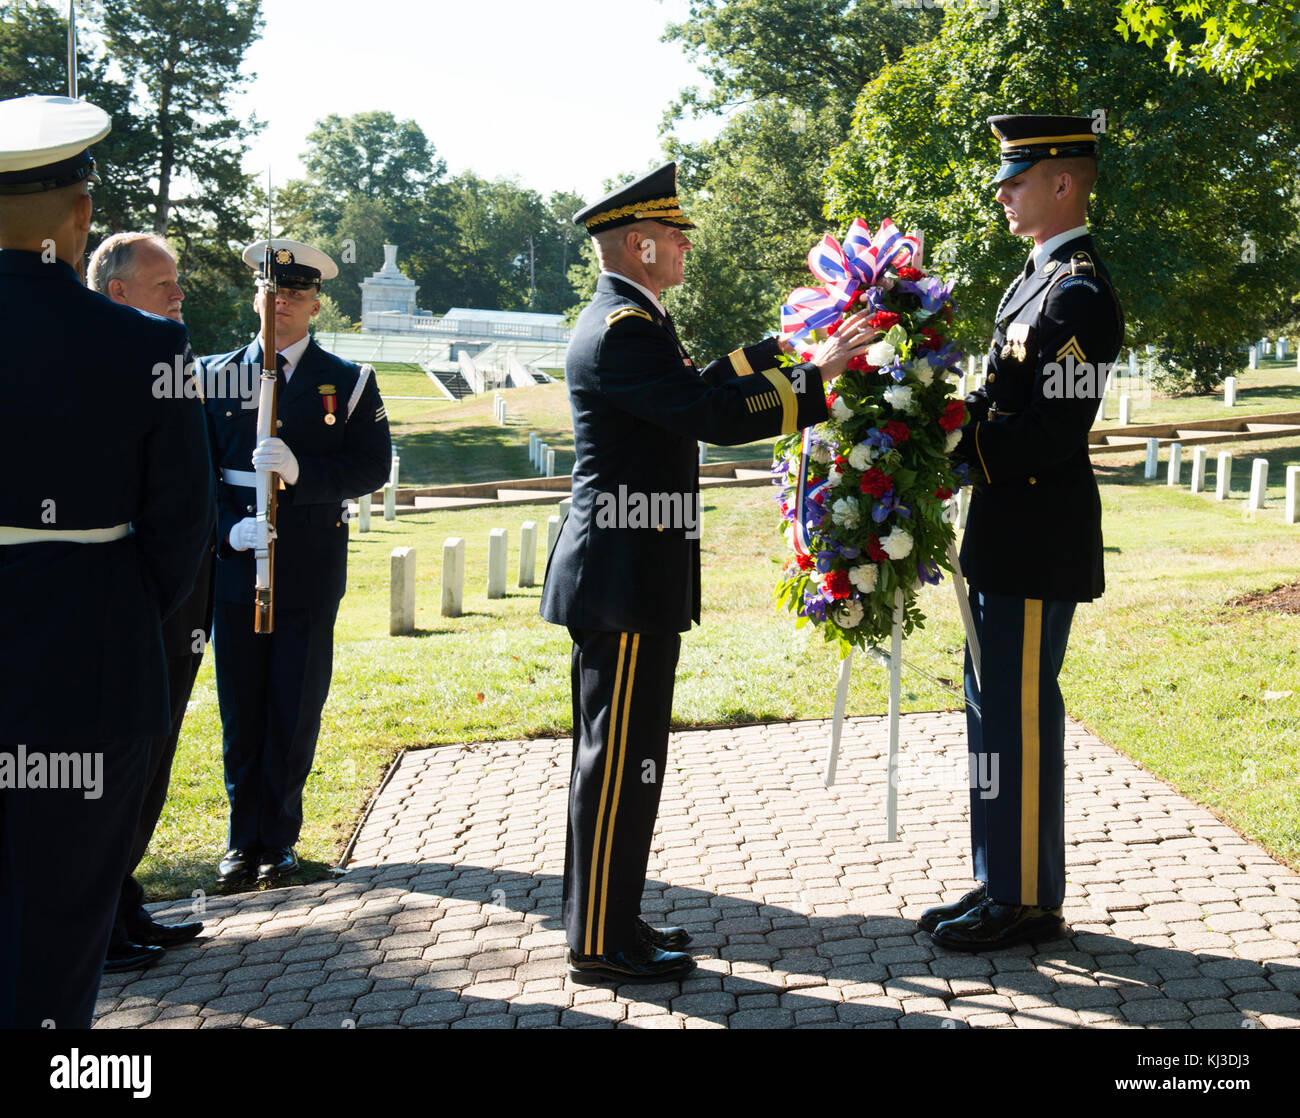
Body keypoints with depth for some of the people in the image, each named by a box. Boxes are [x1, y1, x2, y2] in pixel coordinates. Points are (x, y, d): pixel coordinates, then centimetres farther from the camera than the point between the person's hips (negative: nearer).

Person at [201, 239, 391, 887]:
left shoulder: (349, 382, 6)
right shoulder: (216, 376, 9)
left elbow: (374, 468, -3)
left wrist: (302, 472, -20)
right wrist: (229, 528, -13)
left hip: (311, 571, -1)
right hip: (234, 562, 1)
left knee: (295, 711, 4)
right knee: (240, 709, 5)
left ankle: (278, 839, 17)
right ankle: (244, 839, 18)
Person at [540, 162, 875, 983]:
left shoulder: (626, 321, 16)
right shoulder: (622, 330, -17)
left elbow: (695, 389, 22)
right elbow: (714, 415, -25)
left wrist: (776, 352, 22)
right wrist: (814, 379, -20)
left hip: (628, 575, 11)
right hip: (626, 577, -11)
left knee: (617, 756, 16)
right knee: (621, 759, -3)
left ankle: (608, 921, 26)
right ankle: (603, 943, 6)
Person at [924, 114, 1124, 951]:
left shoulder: (1082, 294, -17)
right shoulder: (1039, 277, 15)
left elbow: (1055, 430, -22)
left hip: (1038, 542, -10)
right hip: (1006, 535, 10)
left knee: (1021, 715, -1)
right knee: (995, 708, 16)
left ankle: (1028, 899, 12)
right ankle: (1003, 884, 27)